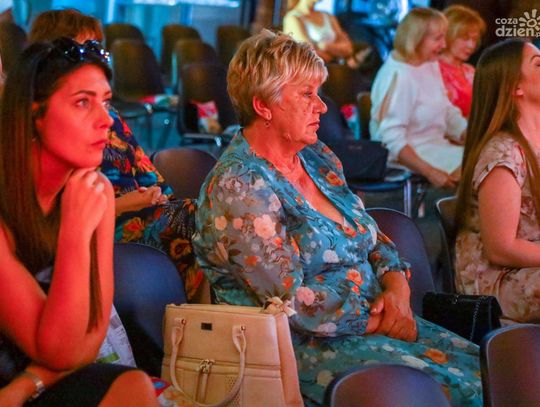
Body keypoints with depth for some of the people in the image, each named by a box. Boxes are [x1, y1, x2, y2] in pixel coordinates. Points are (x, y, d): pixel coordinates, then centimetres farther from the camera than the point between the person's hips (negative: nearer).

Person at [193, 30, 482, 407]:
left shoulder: (317, 157, 13)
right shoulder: (238, 187, -14)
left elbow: (374, 238, 18)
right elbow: (293, 302, -18)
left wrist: (397, 287, -3)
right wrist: (377, 321, -12)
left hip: (375, 322, 8)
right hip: (305, 345, -8)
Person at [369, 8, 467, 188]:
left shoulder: (430, 65, 7)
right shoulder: (397, 76, -20)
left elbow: (449, 114, 15)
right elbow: (392, 140, -23)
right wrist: (430, 172, -27)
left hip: (436, 145, 9)